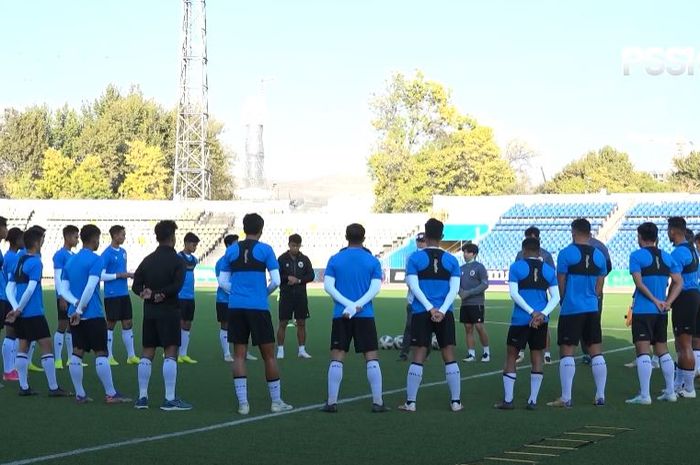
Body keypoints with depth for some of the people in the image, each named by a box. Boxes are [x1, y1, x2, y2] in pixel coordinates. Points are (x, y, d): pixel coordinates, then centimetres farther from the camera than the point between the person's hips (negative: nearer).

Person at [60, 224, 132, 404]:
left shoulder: (70, 261, 13)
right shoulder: (95, 260, -10)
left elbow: (63, 290, 7)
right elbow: (90, 287, -19)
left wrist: (76, 303, -6)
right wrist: (80, 310, -15)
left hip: (75, 315, 7)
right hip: (93, 315, -7)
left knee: (77, 353, 6)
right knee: (101, 353, -2)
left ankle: (80, 394, 7)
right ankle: (110, 394, 1)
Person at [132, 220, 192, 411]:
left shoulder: (148, 260, 10)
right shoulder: (177, 261, -7)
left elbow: (136, 285, 5)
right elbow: (177, 286, -19)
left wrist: (147, 293, -9)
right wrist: (162, 294, -10)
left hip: (149, 311, 6)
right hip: (168, 310, -6)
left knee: (147, 353, 9)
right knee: (171, 353, -5)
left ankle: (142, 397, 10)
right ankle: (170, 399, -8)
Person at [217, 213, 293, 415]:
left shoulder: (231, 250, 7)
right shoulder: (265, 250, -3)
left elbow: (222, 281, 10)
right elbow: (275, 281, -6)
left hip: (235, 307, 3)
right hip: (259, 307, -3)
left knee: (239, 354, 6)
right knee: (268, 354, 6)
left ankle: (242, 403, 0)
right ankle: (276, 402, 12)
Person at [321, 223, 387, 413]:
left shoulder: (335, 260, 4)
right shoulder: (372, 261, 2)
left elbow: (328, 286, -4)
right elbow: (375, 288, -8)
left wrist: (348, 304, -9)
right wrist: (357, 305, -13)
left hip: (341, 315, 1)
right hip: (365, 316, -1)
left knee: (337, 359, 3)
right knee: (372, 358, 3)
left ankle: (332, 402, 1)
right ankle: (377, 402, 1)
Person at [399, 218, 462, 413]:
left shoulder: (415, 258, 1)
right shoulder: (451, 260, 6)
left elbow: (414, 287, -7)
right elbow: (454, 289, -2)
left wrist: (430, 309, -10)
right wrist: (441, 311, -10)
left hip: (421, 314, -1)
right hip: (445, 314, 1)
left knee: (418, 356, 1)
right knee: (449, 356, 6)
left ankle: (410, 402, 1)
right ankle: (456, 402, 8)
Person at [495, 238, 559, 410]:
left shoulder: (516, 267, 0)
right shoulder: (548, 270, 10)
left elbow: (514, 294, -11)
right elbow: (556, 297, 1)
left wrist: (531, 312, -13)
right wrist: (542, 314, -11)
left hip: (520, 319, -3)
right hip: (541, 320, 3)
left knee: (511, 356, 6)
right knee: (537, 356, 11)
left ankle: (508, 400, 4)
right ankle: (533, 400, 9)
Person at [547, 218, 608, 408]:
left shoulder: (566, 253, -8)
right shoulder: (598, 255, 7)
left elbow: (560, 284, -2)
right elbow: (599, 288, 11)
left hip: (571, 309, -5)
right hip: (592, 310, 5)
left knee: (567, 352, -1)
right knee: (596, 352, 9)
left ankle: (566, 398, -2)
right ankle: (600, 396, 11)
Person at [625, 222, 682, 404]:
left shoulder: (636, 256, -7)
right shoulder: (667, 257, 10)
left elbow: (639, 283, -15)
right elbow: (679, 282, 6)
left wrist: (655, 301, -11)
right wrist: (667, 302, 0)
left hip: (642, 311, -6)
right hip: (661, 313, 6)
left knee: (643, 350, -6)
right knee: (662, 350, 15)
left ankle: (644, 395, -10)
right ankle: (670, 392, 16)